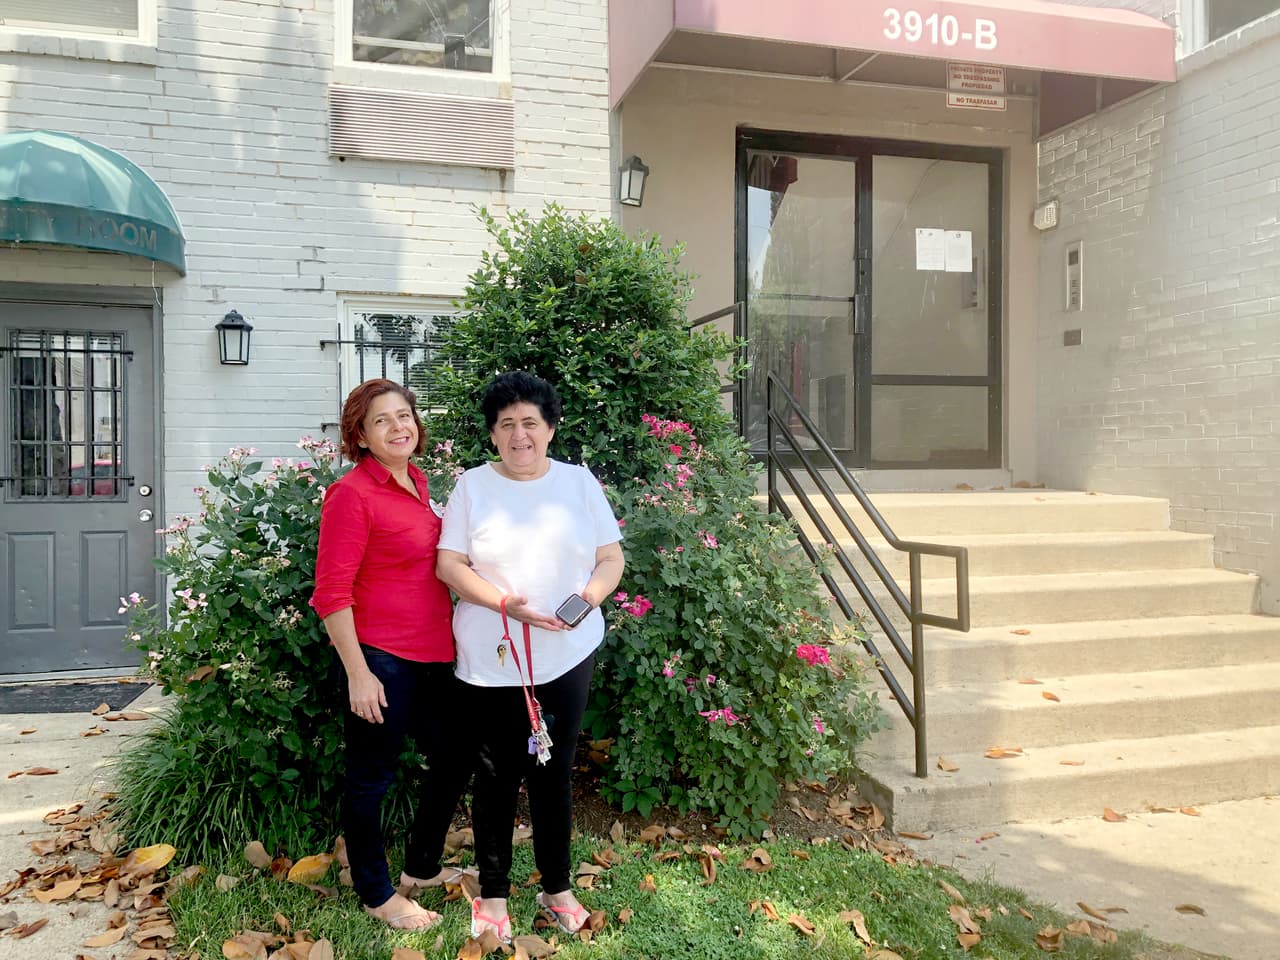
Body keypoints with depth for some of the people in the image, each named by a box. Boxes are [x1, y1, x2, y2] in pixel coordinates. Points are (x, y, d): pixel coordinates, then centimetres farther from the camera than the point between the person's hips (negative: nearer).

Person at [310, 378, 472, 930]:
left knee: (453, 760, 18)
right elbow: (331, 593, -16)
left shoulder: (417, 482, 9)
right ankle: (376, 894, 29)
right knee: (372, 776, 9)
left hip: (433, 655, 8)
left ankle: (421, 869, 39)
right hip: (380, 658, -8)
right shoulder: (352, 495, -14)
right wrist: (358, 673, -18)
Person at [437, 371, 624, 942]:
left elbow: (611, 557, 5)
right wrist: (506, 603, -19)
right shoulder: (473, 487, -2)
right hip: (492, 658, -1)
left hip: (568, 655, 2)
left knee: (555, 773, 13)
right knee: (497, 776, 10)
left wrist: (588, 597, -15)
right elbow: (449, 565, -5)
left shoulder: (579, 483, 4)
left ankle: (557, 888, 32)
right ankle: (493, 894, 28)